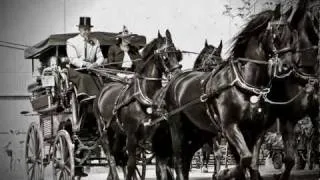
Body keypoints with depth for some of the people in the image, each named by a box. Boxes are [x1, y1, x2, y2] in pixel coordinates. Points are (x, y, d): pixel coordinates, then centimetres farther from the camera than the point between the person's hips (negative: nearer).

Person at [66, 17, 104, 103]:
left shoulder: (95, 42, 17)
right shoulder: (71, 42, 4)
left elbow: (100, 57, 9)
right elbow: (73, 59, -8)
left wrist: (96, 64, -16)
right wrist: (85, 65, -25)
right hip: (75, 70, -3)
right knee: (84, 78, -36)